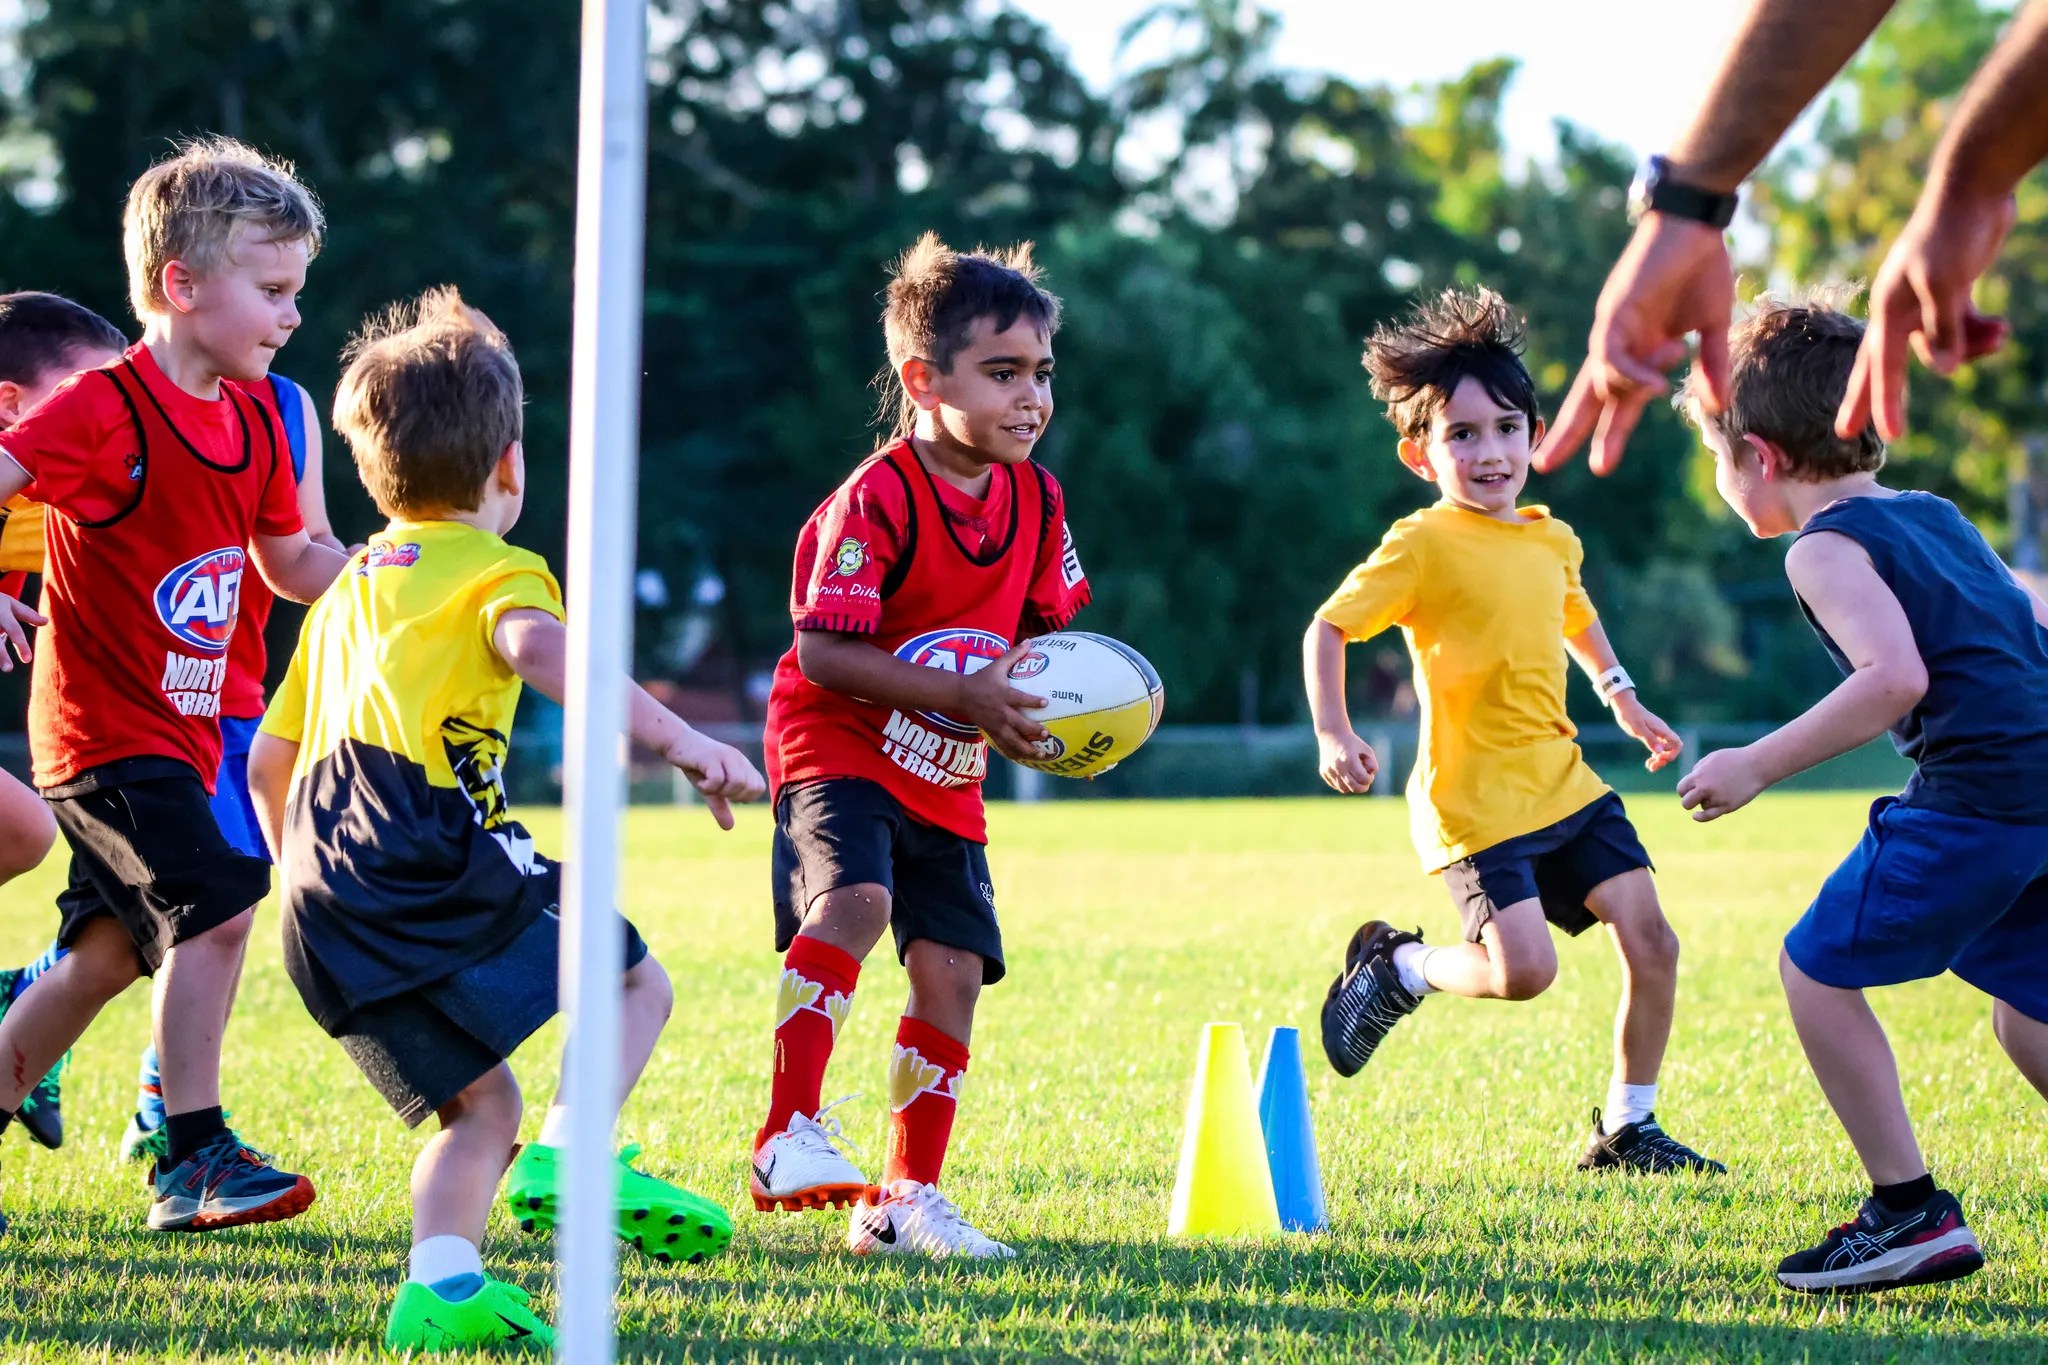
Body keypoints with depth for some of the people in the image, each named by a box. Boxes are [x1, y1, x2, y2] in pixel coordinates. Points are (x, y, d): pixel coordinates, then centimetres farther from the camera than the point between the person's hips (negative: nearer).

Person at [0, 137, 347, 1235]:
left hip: (179, 728, 9)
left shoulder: (251, 421, 9)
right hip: (107, 727, -9)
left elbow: (289, 563, 19)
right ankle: (193, 1159, -13)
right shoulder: (106, 412, -17)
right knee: (215, 907, -18)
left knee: (111, 947, 13)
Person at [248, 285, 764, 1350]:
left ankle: (441, 1285, -6)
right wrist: (676, 738, -29)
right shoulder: (495, 571, 4)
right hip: (435, 871, -7)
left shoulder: (345, 593, 27)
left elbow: (266, 762, 29)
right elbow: (538, 646, -21)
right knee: (637, 982, 7)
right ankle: (567, 1156, -13)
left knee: (477, 1103, 14)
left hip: (329, 928, 7)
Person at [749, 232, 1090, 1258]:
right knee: (853, 901, -31)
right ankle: (790, 1134, -29)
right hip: (838, 748, -7)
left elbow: (1050, 627, 17)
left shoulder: (1034, 500, 2)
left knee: (953, 966, 2)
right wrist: (966, 695, -27)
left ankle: (907, 1199, 13)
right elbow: (823, 654, -24)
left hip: (946, 775, 7)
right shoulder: (878, 500, -20)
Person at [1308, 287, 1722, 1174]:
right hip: (1474, 797, -7)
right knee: (1522, 970, -20)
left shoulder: (1552, 542, 11)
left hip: (1562, 781, 7)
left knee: (1651, 944, -2)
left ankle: (1626, 1130, 13)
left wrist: (1622, 698, 26)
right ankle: (1395, 967, 11)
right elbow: (1327, 629, -12)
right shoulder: (1423, 546, -11)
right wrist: (1332, 734, -24)